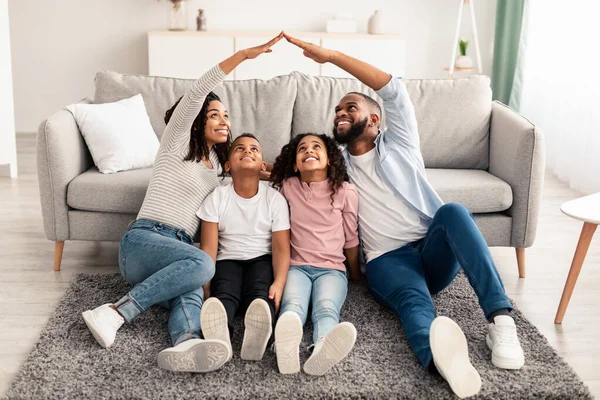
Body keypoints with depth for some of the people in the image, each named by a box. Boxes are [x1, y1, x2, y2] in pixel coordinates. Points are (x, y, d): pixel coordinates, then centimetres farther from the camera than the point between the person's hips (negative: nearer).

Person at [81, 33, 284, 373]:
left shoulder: (217, 164, 24)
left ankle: (185, 345, -65)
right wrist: (244, 54, -19)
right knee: (202, 264, -37)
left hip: (177, 250, 5)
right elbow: (197, 93, -11)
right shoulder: (177, 144, 4)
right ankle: (116, 313, -35)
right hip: (143, 240, -5)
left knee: (192, 290, -33)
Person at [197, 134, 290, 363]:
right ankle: (219, 336, -66)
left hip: (262, 260, 0)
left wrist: (278, 284, -26)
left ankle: (258, 336, -66)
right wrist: (206, 288, -20)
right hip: (228, 260, 0)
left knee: (260, 293, -34)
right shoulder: (216, 198, 1)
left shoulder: (275, 198, 0)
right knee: (223, 294, -34)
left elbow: (281, 248, -7)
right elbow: (208, 248, -5)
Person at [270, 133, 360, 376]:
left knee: (326, 310, -34)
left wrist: (356, 275, 21)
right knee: (292, 307, -34)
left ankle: (322, 351, -67)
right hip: (297, 266, 1)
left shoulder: (345, 191, 5)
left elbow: (351, 238, 13)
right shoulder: (287, 187, 6)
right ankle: (286, 349, -67)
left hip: (332, 269, 0)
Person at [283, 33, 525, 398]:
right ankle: (440, 356, -73)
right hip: (389, 260, 0)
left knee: (453, 211, -34)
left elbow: (392, 88, -1)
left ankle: (500, 318, -43)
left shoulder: (398, 144, 13)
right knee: (415, 303, -36)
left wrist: (331, 56, -3)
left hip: (434, 251, 1)